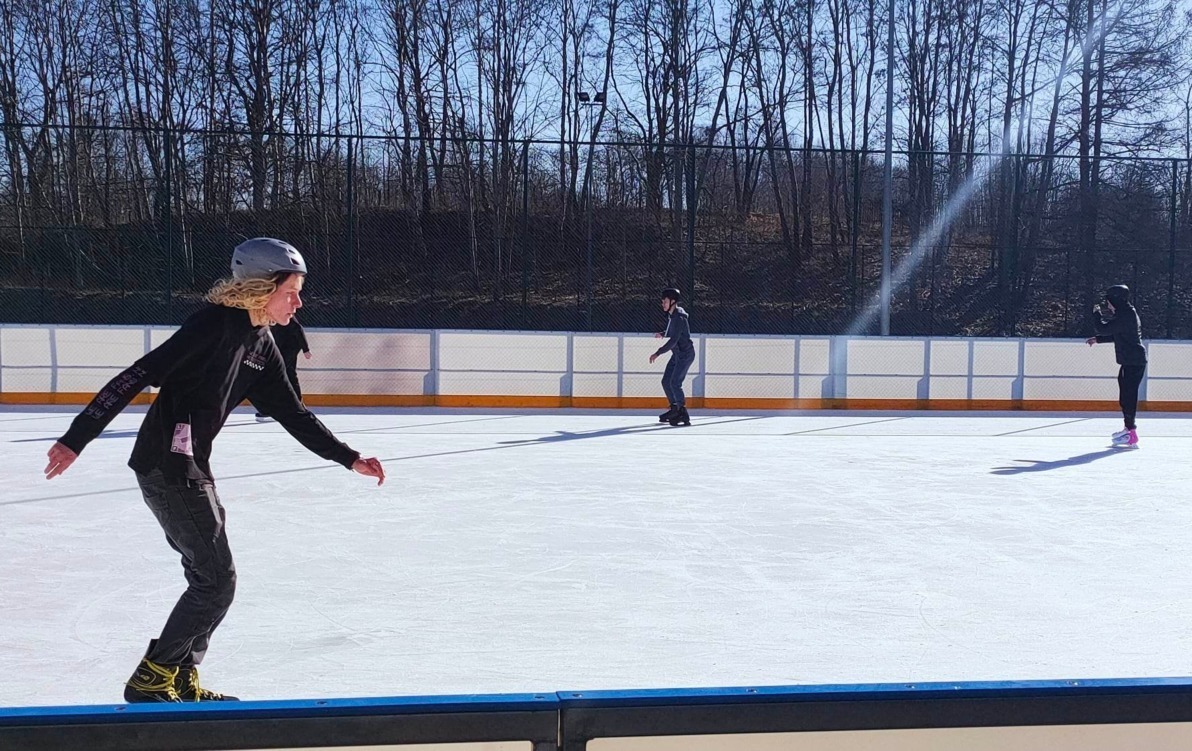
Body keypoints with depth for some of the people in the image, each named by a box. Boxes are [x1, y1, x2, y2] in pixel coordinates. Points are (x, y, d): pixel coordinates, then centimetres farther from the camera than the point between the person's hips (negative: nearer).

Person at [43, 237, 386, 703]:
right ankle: (150, 681, 10)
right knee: (217, 580, -3)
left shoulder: (260, 344, 9)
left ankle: (182, 681, 27)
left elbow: (291, 414, 12)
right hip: (166, 466, -9)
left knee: (211, 577, 15)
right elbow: (138, 376, -21)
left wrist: (349, 459, 9)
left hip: (191, 466, 9)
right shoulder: (214, 324, -18)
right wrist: (76, 439, -22)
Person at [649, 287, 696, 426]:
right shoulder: (671, 315, 7)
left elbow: (673, 340, -28)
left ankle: (683, 415, -11)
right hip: (677, 354, 10)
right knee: (666, 381, 11)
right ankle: (675, 409, 25)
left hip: (685, 354, -10)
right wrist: (662, 334, 3)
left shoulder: (679, 318, -23)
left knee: (675, 383, -15)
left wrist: (658, 353, -28)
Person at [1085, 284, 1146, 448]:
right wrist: (1097, 339, 19)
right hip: (1130, 361, 11)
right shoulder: (1126, 313, 15)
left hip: (1133, 362, -11)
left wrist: (1096, 314, -3)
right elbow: (1116, 335, 26)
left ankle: (1131, 434, -11)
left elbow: (1103, 329, -19)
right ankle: (1129, 428, 30)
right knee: (1126, 396, 18)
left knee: (1128, 396, -10)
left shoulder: (1126, 316, -18)